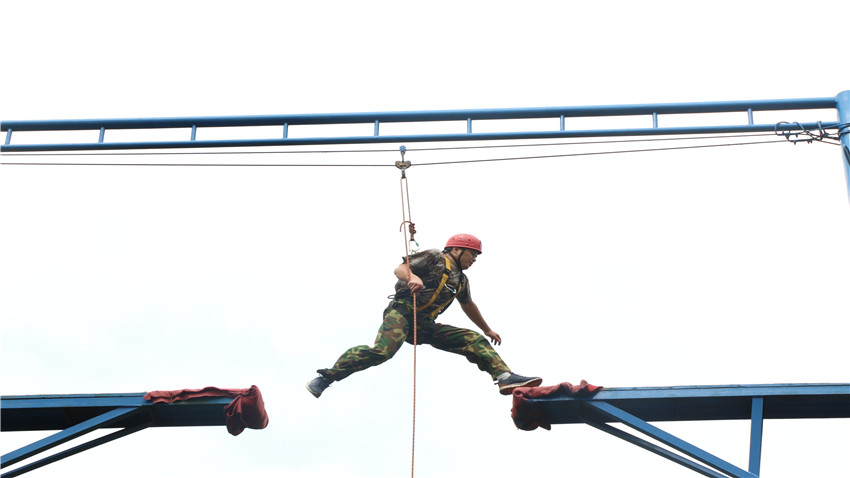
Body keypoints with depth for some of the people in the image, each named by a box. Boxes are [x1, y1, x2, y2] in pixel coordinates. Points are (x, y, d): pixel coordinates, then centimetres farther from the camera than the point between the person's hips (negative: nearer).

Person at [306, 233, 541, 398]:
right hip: (402, 311, -8)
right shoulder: (433, 258, 2)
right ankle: (327, 376, -24)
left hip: (426, 326, 8)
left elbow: (469, 306, 42)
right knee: (383, 350, -33)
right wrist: (412, 276, -33)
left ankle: (505, 377, -16)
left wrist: (487, 329, 51)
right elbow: (399, 268, -10)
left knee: (475, 341, -3)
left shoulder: (461, 280, 23)